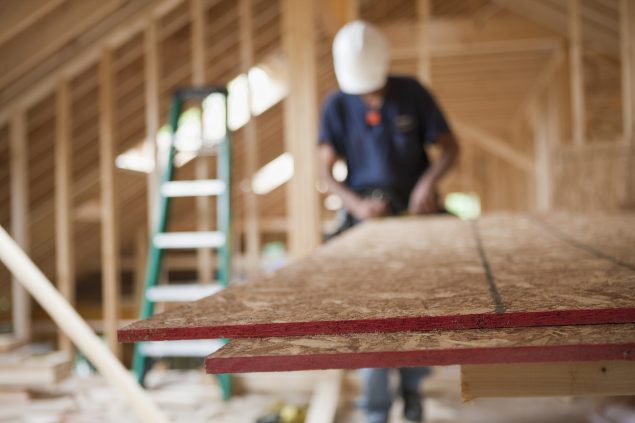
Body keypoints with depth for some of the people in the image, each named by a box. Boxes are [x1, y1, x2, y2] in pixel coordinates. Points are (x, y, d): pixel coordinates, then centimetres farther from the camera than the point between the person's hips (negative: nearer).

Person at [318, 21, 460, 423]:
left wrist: (429, 181, -21)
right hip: (367, 213, 0)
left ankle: (411, 385, 18)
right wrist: (356, 204, -23)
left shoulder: (412, 92, -4)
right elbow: (327, 170, -5)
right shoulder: (336, 106, -3)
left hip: (416, 208, 1)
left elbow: (450, 145, -2)